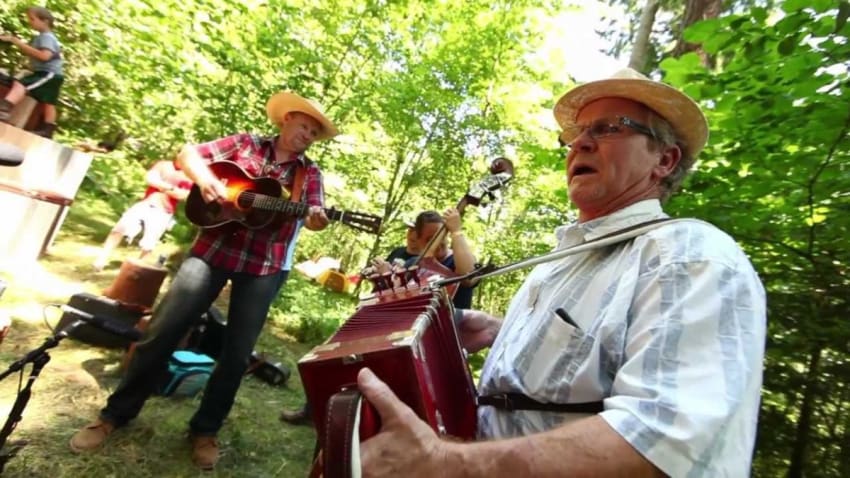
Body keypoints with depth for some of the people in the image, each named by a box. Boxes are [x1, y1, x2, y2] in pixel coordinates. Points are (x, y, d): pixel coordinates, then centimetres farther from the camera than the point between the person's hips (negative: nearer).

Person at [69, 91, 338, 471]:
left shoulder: (309, 173, 6)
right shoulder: (246, 144, 6)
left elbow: (313, 214, -7)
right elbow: (187, 154, 6)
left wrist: (316, 221, -30)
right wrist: (205, 178, -15)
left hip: (263, 266, 1)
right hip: (213, 249, 0)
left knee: (237, 354, 5)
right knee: (161, 333, 5)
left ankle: (205, 429, 26)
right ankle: (116, 414, 28)